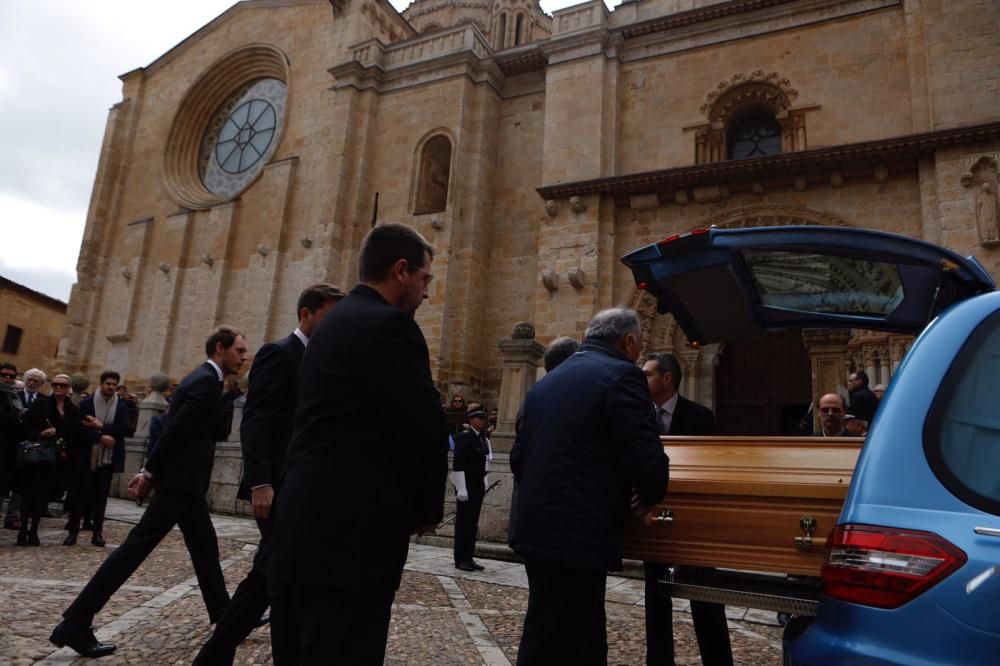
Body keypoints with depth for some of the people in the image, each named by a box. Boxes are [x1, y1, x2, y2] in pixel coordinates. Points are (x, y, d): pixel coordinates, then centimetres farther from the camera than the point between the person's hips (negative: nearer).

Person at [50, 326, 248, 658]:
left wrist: (151, 471, 13)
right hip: (181, 480, -11)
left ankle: (223, 615, 26)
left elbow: (177, 429, 15)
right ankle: (76, 622, -2)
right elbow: (176, 430, -20)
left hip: (184, 480, 11)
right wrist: (150, 472, -14)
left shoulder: (202, 378, 16)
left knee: (204, 546, 15)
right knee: (137, 545, -7)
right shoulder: (206, 382, -16)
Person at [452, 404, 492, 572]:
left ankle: (469, 558, 17)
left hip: (478, 486, 7)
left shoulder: (484, 439, 14)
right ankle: (460, 559, 5)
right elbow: (458, 465, -14)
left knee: (473, 523, 10)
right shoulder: (464, 437, -9)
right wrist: (461, 488, -18)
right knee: (463, 522, -1)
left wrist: (484, 484, 14)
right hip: (466, 486, -7)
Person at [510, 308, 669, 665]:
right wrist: (651, 495, 3)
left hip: (538, 530, 8)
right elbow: (646, 459, -17)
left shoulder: (545, 382, 13)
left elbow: (518, 457, 14)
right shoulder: (621, 375, -10)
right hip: (577, 538, -8)